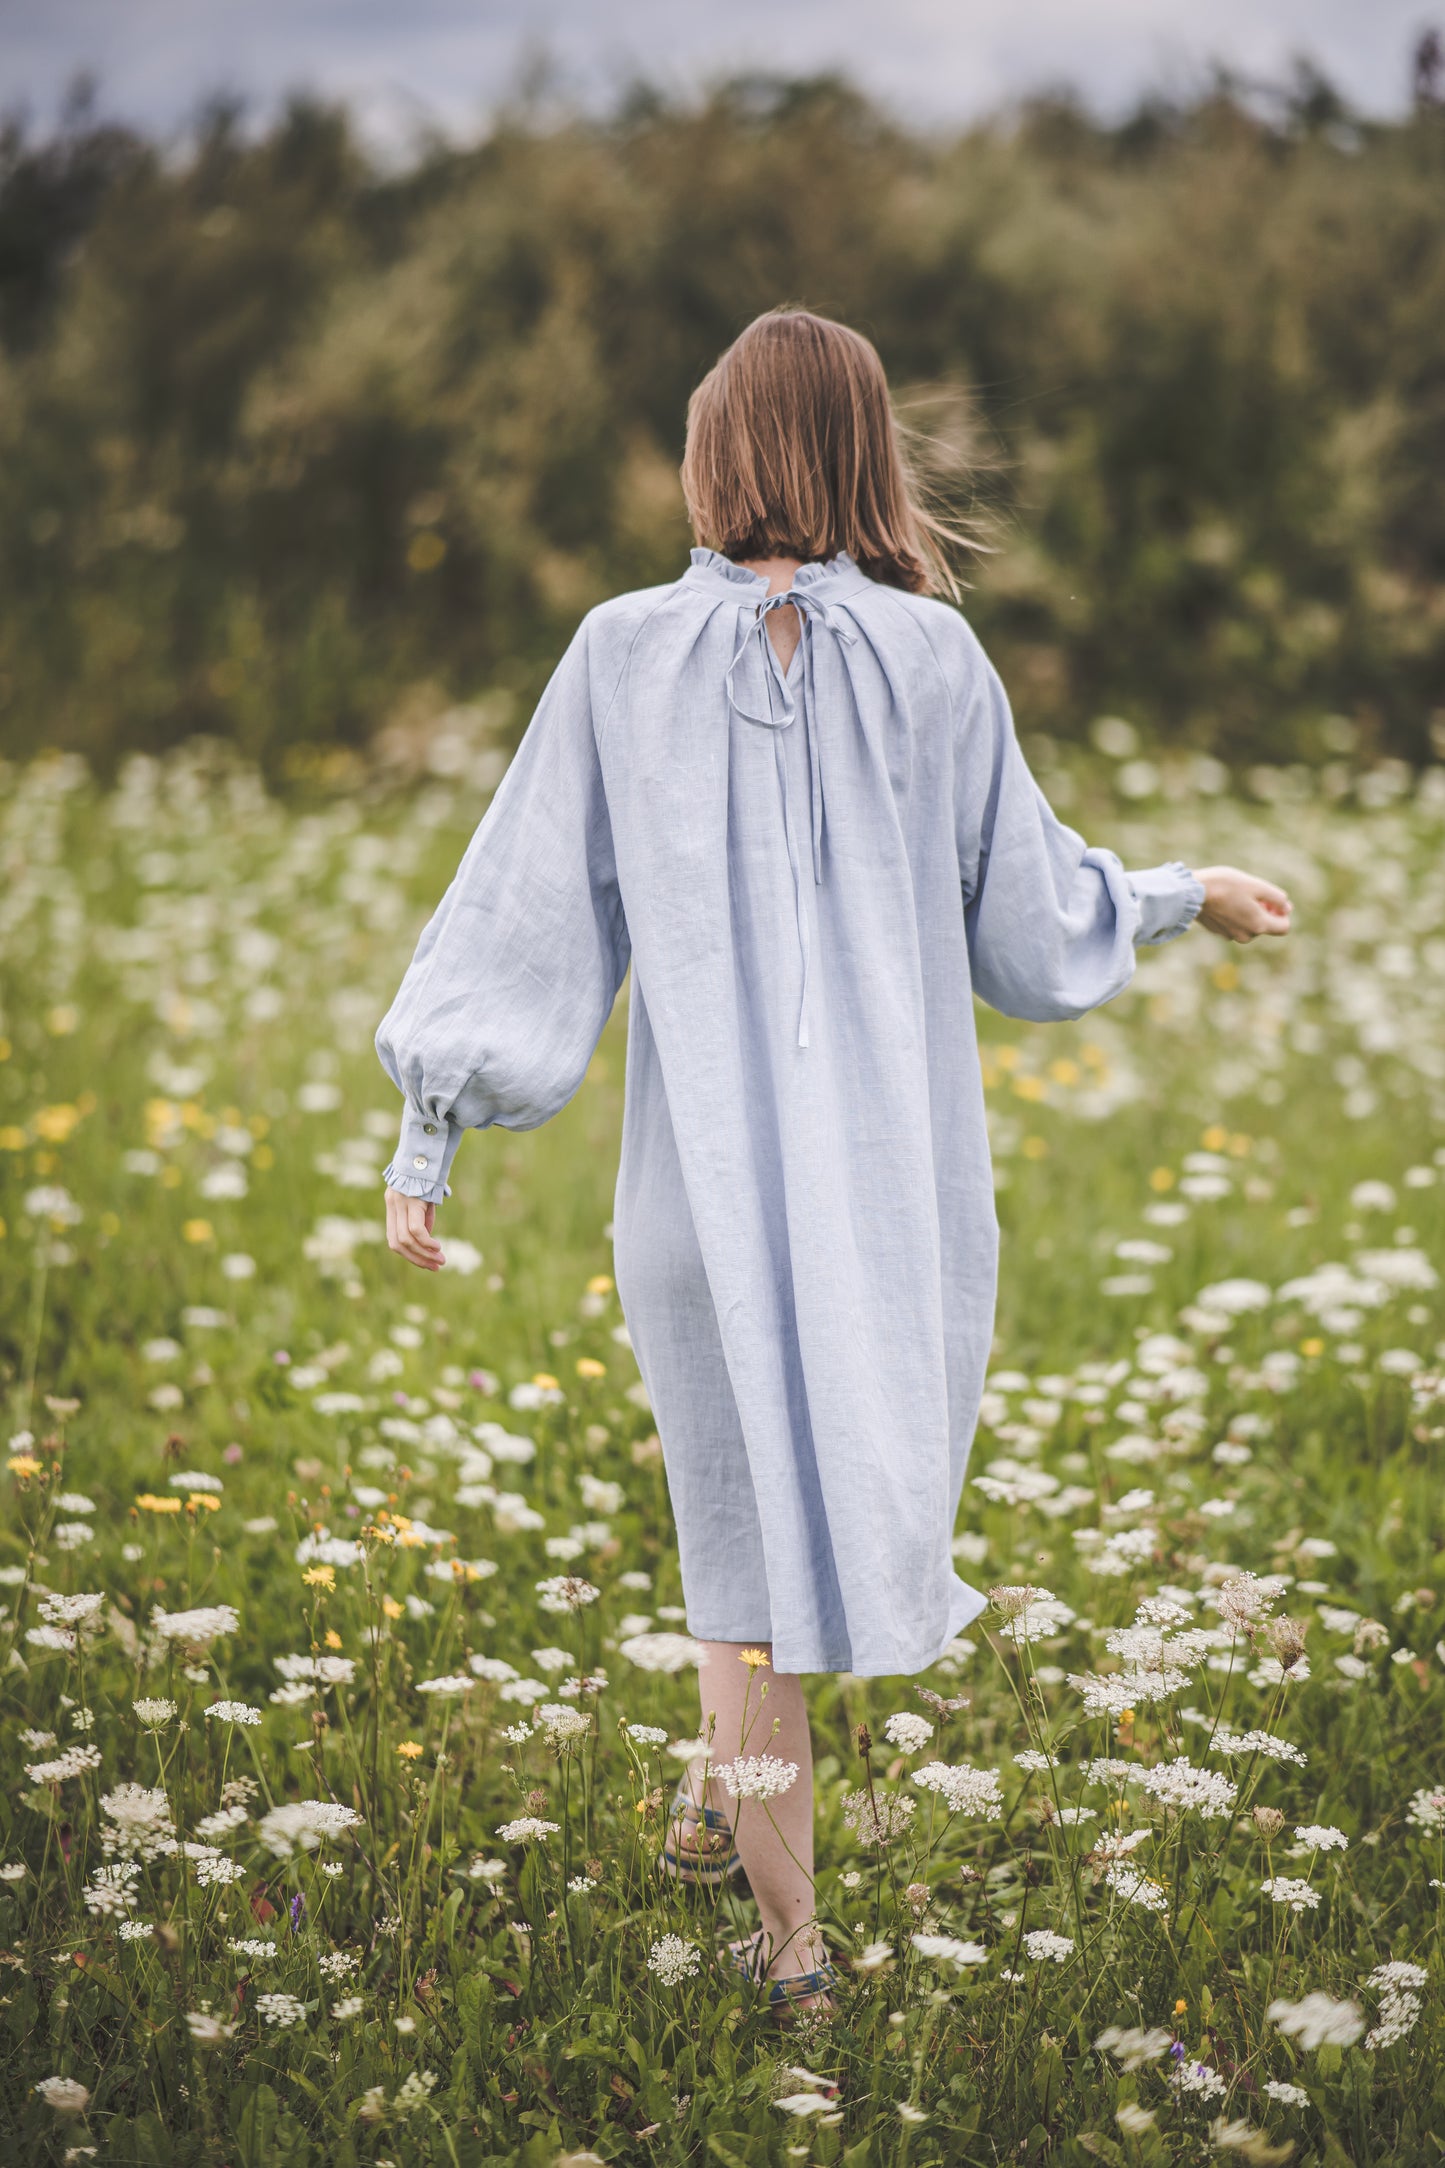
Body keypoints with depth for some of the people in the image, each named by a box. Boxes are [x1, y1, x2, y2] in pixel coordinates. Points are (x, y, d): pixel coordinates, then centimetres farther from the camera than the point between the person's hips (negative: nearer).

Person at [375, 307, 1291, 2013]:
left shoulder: (625, 653, -4)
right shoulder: (931, 656, -3)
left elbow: (532, 905, -3)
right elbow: (1032, 918, 4)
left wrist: (426, 1135, 4)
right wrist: (1185, 896, 24)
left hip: (707, 1159, 0)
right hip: (895, 1162, 0)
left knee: (748, 1509, 10)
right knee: (852, 1462, 22)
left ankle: (787, 1930, 14)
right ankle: (725, 1791, 31)